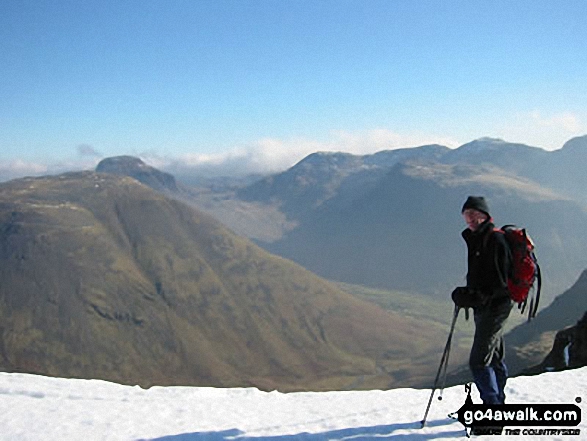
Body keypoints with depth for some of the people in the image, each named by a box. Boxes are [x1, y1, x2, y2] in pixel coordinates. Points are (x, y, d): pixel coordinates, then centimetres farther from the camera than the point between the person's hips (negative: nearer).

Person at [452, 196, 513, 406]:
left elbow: (499, 280, -21)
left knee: (479, 361, -11)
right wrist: (469, 294, 10)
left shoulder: (495, 239, -16)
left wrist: (476, 297, -26)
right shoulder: (475, 239, 14)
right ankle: (497, 401, 34)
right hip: (484, 306, 10)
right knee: (494, 358, 20)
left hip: (494, 307, -10)